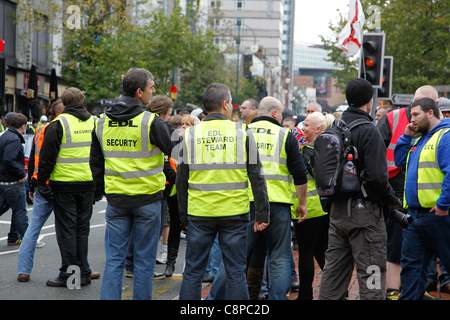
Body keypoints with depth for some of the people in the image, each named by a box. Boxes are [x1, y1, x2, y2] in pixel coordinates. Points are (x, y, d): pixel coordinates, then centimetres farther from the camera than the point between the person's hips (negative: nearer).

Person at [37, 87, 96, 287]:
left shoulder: (59, 124, -9)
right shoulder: (95, 122, 8)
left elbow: (47, 157, -9)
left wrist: (42, 182, -1)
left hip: (64, 185, -5)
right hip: (88, 185, 5)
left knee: (66, 230, 1)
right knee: (82, 229, 12)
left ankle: (67, 274, 4)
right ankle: (83, 273, 15)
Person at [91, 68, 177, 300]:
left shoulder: (102, 122, 5)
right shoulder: (151, 122, -14)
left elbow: (95, 161, 13)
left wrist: (102, 189, 22)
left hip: (115, 199, 4)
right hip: (146, 198, -4)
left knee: (114, 258, 7)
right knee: (144, 259, 7)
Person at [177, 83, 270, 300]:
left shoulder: (191, 134, 3)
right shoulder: (242, 133, -1)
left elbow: (181, 181, 7)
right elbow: (256, 178, -2)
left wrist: (184, 215, 16)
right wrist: (262, 214, 2)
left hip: (200, 213, 1)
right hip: (234, 214, -1)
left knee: (193, 271, 9)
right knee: (235, 272, 6)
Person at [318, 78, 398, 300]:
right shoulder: (369, 131, -14)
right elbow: (377, 177, -21)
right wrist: (392, 199, -6)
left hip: (337, 209, 7)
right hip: (364, 209, -7)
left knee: (334, 269, 14)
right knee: (371, 273, -1)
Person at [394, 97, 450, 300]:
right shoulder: (419, 139, 18)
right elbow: (400, 161, 22)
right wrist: (407, 137, 11)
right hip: (415, 212, 9)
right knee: (411, 262, 10)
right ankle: (409, 298, 16)